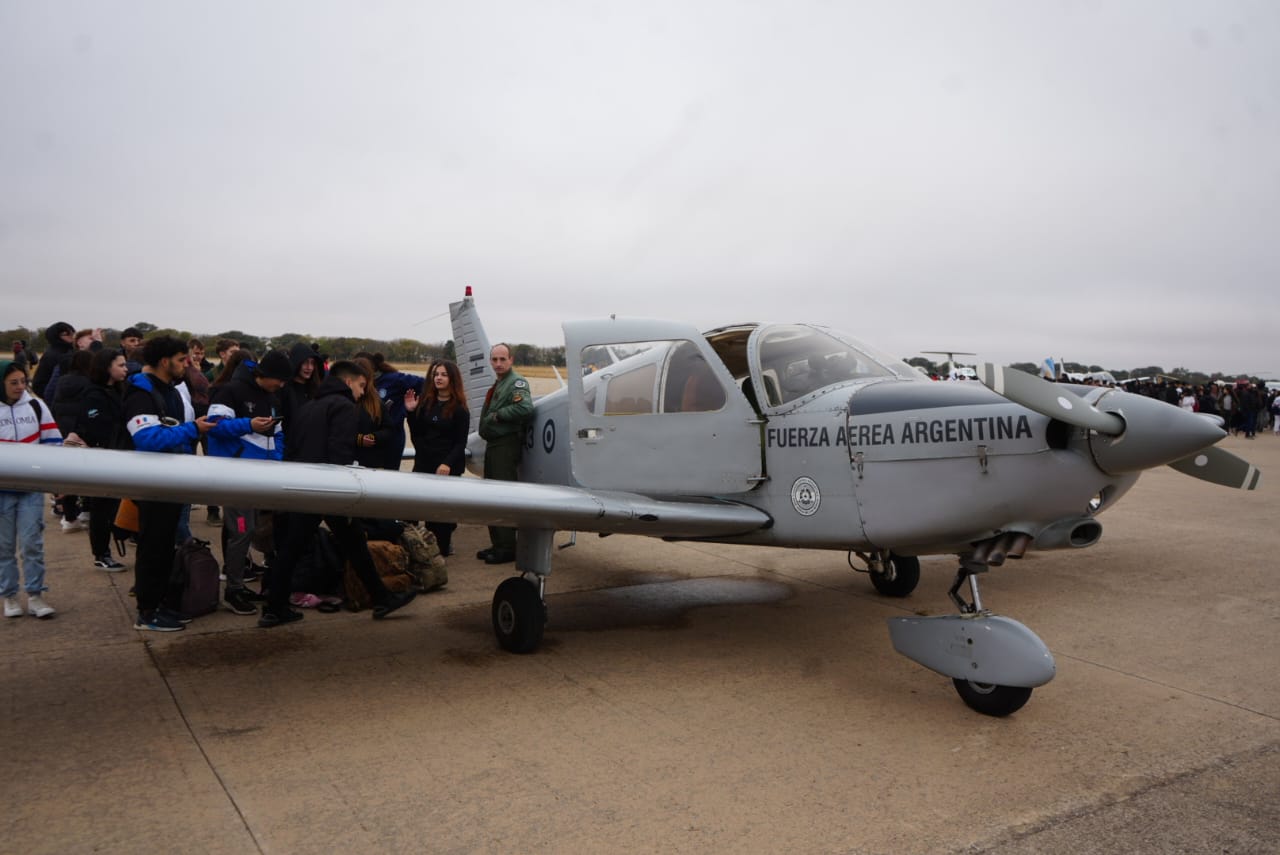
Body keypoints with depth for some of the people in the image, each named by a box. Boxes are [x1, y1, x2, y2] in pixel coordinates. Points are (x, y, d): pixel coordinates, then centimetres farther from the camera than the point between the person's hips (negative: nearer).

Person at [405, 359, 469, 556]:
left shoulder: (459, 409, -3)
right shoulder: (425, 403, 10)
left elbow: (461, 443, -8)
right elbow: (416, 435, 11)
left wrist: (448, 463, -21)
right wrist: (410, 411, 0)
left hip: (448, 467, -4)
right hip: (423, 464, 4)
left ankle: (441, 548, 8)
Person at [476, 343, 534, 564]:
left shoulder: (517, 383, -11)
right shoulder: (498, 384, 20)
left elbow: (525, 408, -27)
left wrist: (497, 415, -18)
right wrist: (490, 420, 3)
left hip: (507, 445, -10)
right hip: (493, 444, 10)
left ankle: (507, 548, -1)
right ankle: (498, 544, 24)